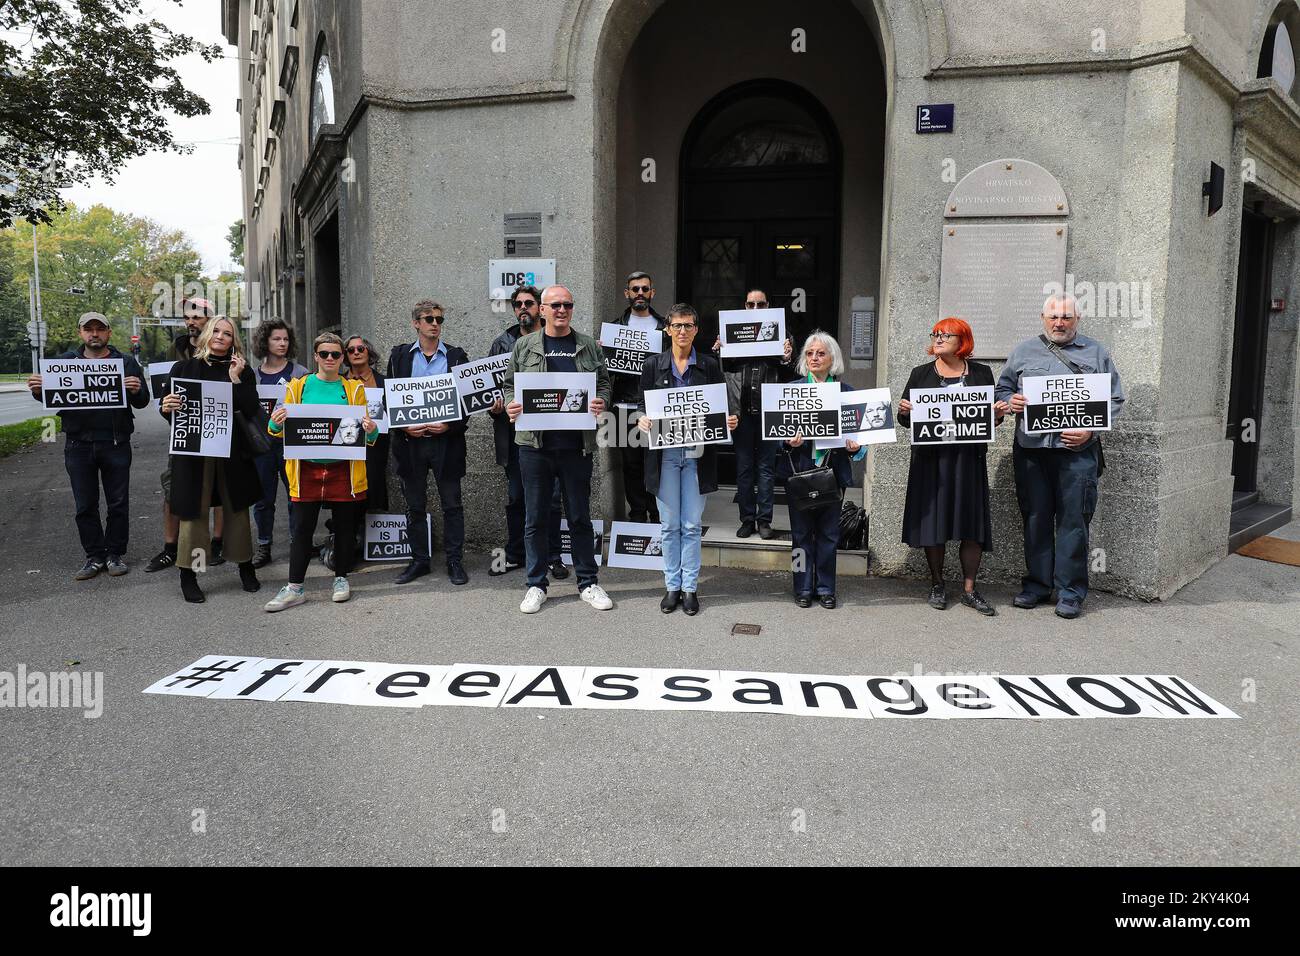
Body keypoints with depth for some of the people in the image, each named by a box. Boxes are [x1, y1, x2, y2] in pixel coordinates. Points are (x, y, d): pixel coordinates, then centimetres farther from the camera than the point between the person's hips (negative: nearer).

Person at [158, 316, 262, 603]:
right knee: (193, 512, 1)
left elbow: (252, 411, -5)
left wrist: (236, 378, -11)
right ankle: (187, 576, 10)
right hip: (193, 450, -1)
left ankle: (246, 567, 23)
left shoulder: (243, 371, 6)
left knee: (237, 509, 9)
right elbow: (167, 408, 6)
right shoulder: (185, 368, 4)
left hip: (232, 450, 1)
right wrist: (166, 407, -16)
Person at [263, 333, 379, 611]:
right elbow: (284, 430, 9)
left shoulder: (354, 388, 7)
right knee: (302, 528, 2)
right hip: (307, 468, 0)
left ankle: (341, 578, 22)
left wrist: (371, 429, -15)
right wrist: (276, 423, -13)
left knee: (345, 526, 7)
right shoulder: (298, 387, 8)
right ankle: (295, 587, 9)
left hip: (344, 469, 0)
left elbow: (365, 428, 7)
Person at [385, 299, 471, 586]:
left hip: (446, 440, -1)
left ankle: (455, 561, 11)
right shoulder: (400, 355, 8)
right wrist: (403, 427, -7)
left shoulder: (456, 356, 5)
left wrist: (451, 426, -12)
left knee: (452, 505, 3)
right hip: (410, 441, 2)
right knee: (415, 506, 9)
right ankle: (419, 560, 19)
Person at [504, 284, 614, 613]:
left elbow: (604, 382, 11)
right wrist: (511, 405, -9)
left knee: (580, 515, 9)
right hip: (535, 442, 0)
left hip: (577, 443, 0)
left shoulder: (588, 346, 9)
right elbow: (510, 384, 11)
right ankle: (536, 585, 18)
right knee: (536, 517, 6)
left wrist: (601, 402, -10)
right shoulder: (525, 345, 8)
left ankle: (588, 582, 20)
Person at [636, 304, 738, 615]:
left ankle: (690, 587, 12)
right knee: (670, 525, 6)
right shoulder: (654, 365, 6)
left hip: (697, 453, 0)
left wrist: (729, 420, -13)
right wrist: (642, 419, -14)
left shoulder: (709, 365, 6)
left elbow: (722, 406, 8)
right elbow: (642, 405, 7)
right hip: (664, 452, 0)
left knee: (692, 525, 3)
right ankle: (672, 586, 16)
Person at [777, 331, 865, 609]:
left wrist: (855, 447, -11)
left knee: (829, 532, 8)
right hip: (799, 469, -1)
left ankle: (825, 587, 19)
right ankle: (803, 587, 17)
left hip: (833, 470, 1)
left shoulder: (846, 391, 6)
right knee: (801, 531, 6)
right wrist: (789, 441, -18)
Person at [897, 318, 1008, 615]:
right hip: (930, 457, 0)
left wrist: (998, 413, -8)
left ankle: (969, 590, 10)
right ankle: (937, 585, 17)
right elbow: (906, 420, 9)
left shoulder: (981, 373, 10)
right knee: (932, 519, 2)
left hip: (969, 457, 0)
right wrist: (904, 411, -13)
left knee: (972, 523, 0)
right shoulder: (920, 374, 9)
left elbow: (992, 416, 13)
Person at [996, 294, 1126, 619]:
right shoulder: (1024, 351, 13)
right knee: (1035, 518, 7)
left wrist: (1090, 429, -8)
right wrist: (1010, 401, -7)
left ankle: (1070, 592, 8)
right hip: (1031, 449, 2)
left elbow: (1115, 400, 7)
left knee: (1073, 521, -1)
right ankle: (1037, 584, 19)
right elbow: (1002, 389, 17)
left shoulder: (1096, 353, 10)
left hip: (1077, 450, -2)